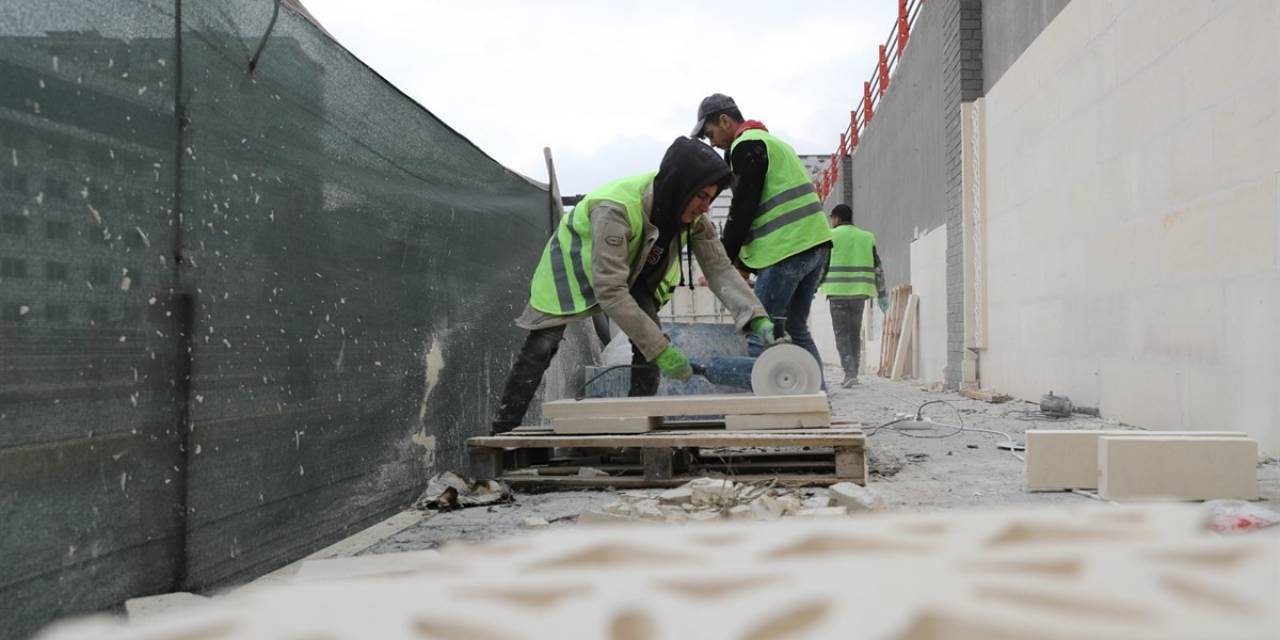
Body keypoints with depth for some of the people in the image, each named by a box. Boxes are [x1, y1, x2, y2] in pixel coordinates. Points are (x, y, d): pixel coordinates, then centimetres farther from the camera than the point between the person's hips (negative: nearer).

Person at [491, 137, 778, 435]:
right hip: (575, 263, -5)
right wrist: (660, 349, -44)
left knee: (650, 337, -14)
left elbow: (720, 267, -20)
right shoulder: (615, 209, -43)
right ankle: (503, 431, -2)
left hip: (632, 270, 5)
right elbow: (609, 290, -44)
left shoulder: (694, 215, -23)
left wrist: (757, 318, -35)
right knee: (543, 345, -12)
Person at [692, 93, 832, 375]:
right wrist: (741, 261, 20)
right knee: (795, 328, 13)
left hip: (788, 248, -10)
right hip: (815, 243, 10)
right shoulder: (772, 142, 26)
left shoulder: (746, 146, -5)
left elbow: (742, 209, -10)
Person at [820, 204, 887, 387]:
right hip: (859, 292, 4)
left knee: (842, 334, -1)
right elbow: (877, 267, 11)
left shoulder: (830, 236, 0)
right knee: (855, 334, 12)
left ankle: (850, 372, -16)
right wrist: (882, 294, 14)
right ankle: (852, 373, 14)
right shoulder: (866, 237, 12)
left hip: (838, 292, -3)